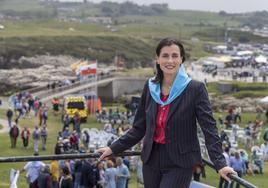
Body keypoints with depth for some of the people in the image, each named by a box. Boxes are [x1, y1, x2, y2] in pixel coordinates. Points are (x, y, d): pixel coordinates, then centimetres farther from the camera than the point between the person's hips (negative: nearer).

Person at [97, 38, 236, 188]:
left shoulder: (195, 89, -9)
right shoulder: (150, 87, 5)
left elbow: (209, 128, -14)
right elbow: (139, 127, 12)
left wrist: (220, 164, -24)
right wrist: (113, 149, 9)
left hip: (179, 164, -5)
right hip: (152, 160, 5)